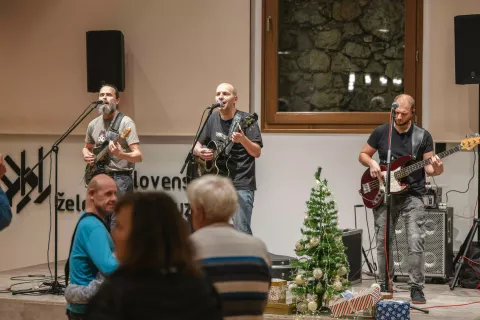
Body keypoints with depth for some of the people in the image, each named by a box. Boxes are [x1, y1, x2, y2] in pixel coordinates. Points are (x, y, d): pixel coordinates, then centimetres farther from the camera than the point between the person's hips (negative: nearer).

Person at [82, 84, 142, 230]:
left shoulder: (125, 122, -8)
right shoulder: (93, 124, 11)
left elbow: (138, 156, -15)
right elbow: (86, 147, 29)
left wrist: (120, 154, -35)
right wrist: (86, 154, 5)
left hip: (120, 179, -6)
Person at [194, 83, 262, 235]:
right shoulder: (213, 120, 10)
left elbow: (257, 152, -10)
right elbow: (197, 146, 19)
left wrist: (243, 140, -29)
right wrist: (200, 152, -5)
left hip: (241, 184, -6)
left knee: (241, 231, -14)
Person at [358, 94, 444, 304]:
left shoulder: (423, 136, -1)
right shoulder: (381, 132, 2)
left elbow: (428, 168, -1)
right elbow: (363, 155, 12)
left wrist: (436, 169, -25)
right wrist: (372, 163, -9)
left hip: (412, 195, -2)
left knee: (416, 243, -12)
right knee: (383, 242, 4)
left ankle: (416, 288, -2)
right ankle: (385, 286, 18)